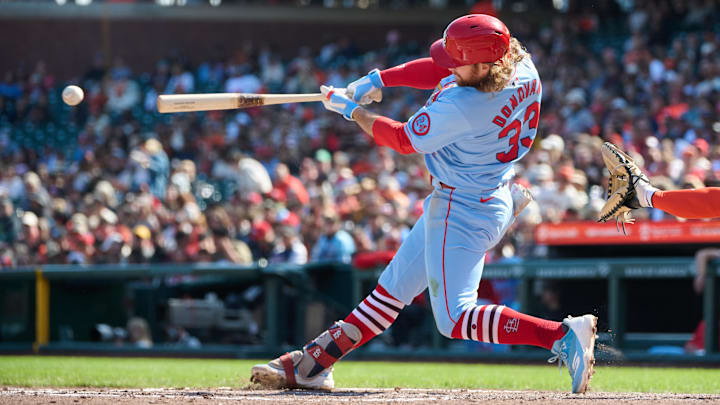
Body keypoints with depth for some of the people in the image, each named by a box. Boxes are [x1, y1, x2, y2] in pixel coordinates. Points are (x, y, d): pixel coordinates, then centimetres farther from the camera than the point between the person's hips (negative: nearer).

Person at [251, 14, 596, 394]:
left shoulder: (461, 106, -31)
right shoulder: (522, 65, -8)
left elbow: (404, 140, -12)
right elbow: (438, 70, 9)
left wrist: (351, 110, 1)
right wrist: (378, 78, 2)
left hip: (462, 212, -11)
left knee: (453, 318, -9)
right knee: (394, 287, 15)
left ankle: (562, 335, -15)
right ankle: (313, 364, 23)